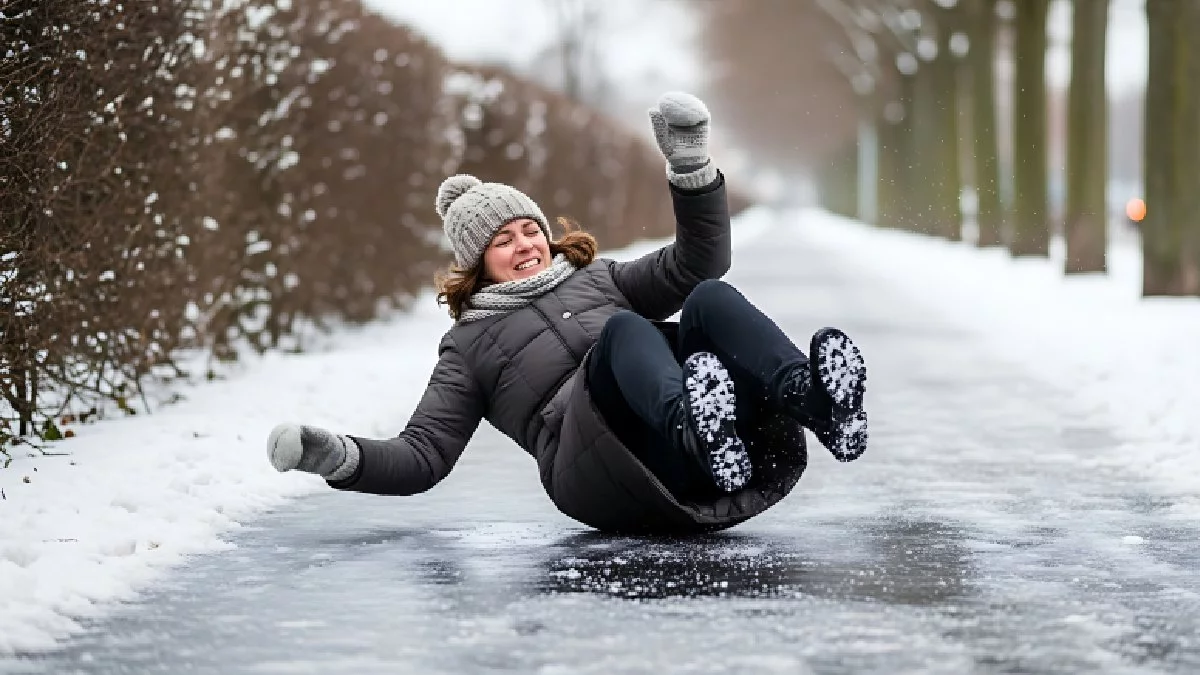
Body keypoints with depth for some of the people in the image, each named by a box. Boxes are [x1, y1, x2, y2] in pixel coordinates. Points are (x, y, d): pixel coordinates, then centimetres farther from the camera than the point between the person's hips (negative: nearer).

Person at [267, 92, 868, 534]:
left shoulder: (595, 277, 35)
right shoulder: (470, 343, 27)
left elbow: (699, 263, 23)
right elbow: (423, 456, 18)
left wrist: (691, 167, 9)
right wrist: (339, 457, 0)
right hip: (604, 478, -3)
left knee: (710, 299, -21)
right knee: (622, 331, -29)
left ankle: (811, 398, -52)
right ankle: (692, 423, -63)